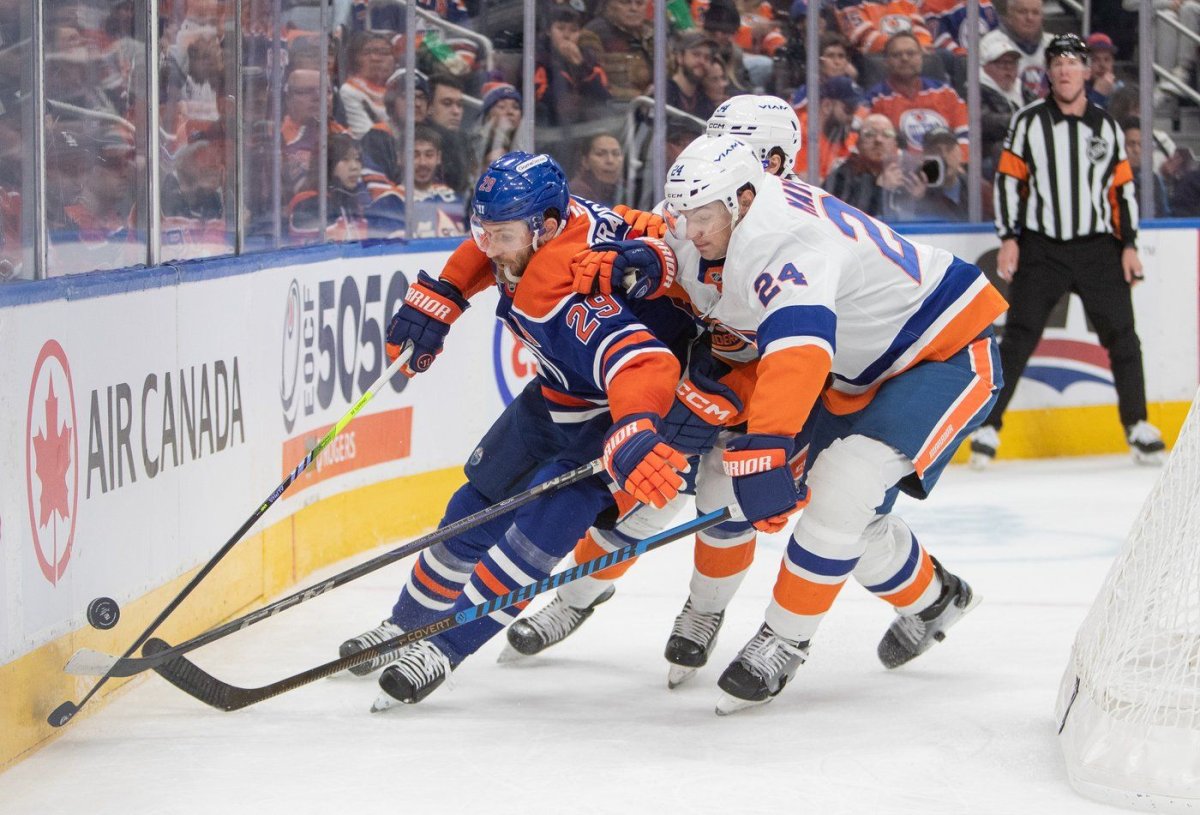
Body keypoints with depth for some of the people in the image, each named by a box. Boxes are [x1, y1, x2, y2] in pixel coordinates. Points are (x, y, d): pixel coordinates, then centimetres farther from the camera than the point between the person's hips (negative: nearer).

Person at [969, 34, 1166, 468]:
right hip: (1041, 248, -2)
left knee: (1121, 335, -1)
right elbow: (1008, 180, 2)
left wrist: (1128, 245, 4)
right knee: (1018, 338, -5)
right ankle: (988, 426, -1)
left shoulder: (1106, 126, 9)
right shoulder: (1028, 122, 2)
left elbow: (1123, 188, 11)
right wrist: (1009, 239, -6)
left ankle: (1138, 427, 8)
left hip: (1098, 247, 2)